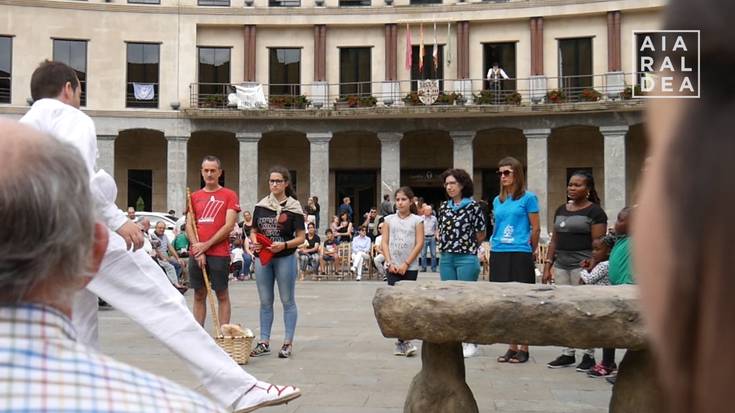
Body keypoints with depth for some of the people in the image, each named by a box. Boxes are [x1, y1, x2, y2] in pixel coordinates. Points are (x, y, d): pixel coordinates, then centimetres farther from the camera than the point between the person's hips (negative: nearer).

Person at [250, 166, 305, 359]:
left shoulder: (293, 207, -5)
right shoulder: (261, 205, 7)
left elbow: (301, 238, -5)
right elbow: (253, 231, 14)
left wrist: (284, 245, -21)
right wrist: (254, 241, -8)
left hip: (285, 258, -4)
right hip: (262, 257, 4)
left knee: (287, 300, 3)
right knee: (265, 302, 10)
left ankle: (288, 343, 9)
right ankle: (264, 342, 17)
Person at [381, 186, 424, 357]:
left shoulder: (417, 220, 2)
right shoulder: (389, 220, 8)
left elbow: (419, 244, -4)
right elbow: (384, 243, 5)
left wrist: (405, 264, -9)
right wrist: (390, 263, -8)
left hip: (410, 268, -1)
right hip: (392, 267, 1)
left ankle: (401, 340, 14)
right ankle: (404, 341, -8)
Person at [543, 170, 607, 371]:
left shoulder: (595, 211, -2)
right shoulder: (561, 210, 18)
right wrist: (547, 265, 12)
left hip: (582, 266, -6)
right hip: (561, 266, 6)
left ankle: (589, 355, 4)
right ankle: (568, 354, 15)